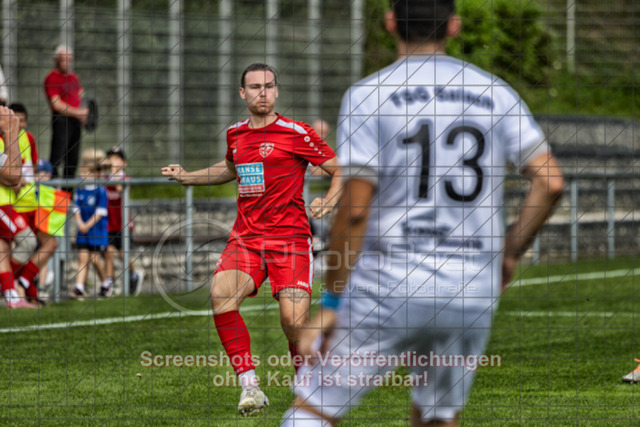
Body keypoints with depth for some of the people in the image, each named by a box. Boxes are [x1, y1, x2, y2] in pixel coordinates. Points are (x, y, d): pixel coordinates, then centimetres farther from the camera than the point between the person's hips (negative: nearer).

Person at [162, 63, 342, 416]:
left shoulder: (296, 133, -3)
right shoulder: (235, 135, 13)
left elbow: (341, 171, 1)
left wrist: (327, 203, -15)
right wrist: (187, 177, 26)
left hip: (290, 237, -4)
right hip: (245, 237, 4)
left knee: (294, 322, -17)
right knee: (221, 294, -24)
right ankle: (249, 386, -18)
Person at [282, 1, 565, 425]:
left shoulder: (368, 95, -4)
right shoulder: (496, 95, 7)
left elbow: (354, 209, -11)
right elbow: (551, 182, -1)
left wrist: (330, 303, -6)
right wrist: (510, 254, 13)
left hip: (389, 286, -4)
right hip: (471, 294, 4)